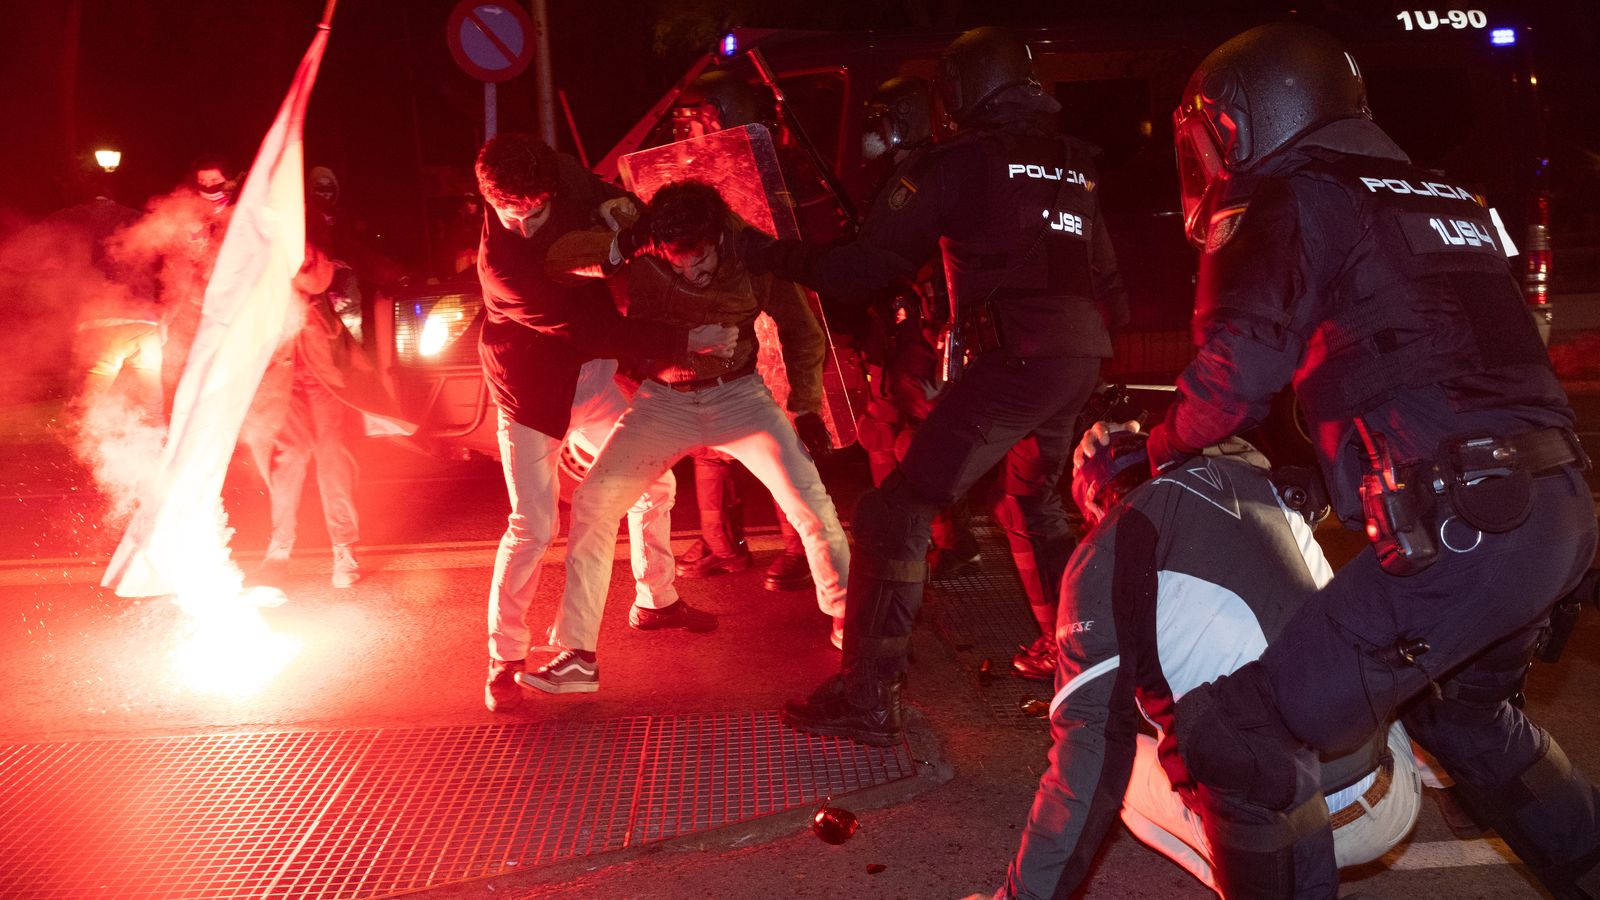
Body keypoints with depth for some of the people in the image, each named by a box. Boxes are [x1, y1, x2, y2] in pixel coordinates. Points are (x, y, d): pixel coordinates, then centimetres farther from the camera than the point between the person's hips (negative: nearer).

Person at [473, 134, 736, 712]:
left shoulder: (567, 177, -14)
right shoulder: (499, 263, -31)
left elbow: (606, 198, 11)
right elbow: (588, 330, -32)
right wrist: (688, 339, -33)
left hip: (593, 372, 7)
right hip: (533, 392, -6)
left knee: (653, 481, 12)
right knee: (533, 525, -10)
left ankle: (656, 599, 34)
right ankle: (504, 660, 5)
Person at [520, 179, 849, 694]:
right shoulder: (640, 255, -16)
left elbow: (801, 331, 0)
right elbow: (558, 258, -27)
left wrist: (806, 408, -2)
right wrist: (622, 246, -42)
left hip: (739, 395, 0)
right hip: (662, 401, 1)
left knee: (810, 501, -12)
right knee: (593, 501, -14)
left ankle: (848, 619, 14)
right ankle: (578, 656, -4)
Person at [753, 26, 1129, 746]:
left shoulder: (958, 161, -2)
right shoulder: (1072, 164, 18)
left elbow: (871, 262, -7)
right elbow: (1108, 279, 24)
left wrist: (773, 256, 2)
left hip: (1017, 358, -8)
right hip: (1082, 356, 8)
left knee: (897, 512, -7)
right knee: (1039, 499, 32)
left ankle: (868, 698, -10)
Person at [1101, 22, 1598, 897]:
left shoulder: (1286, 204, -1)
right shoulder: (1449, 199, 24)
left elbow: (1232, 377, -10)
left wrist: (1150, 449, 10)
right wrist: (1332, 473, 36)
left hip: (1457, 529, -9)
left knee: (1248, 742, -7)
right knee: (1464, 707, 34)